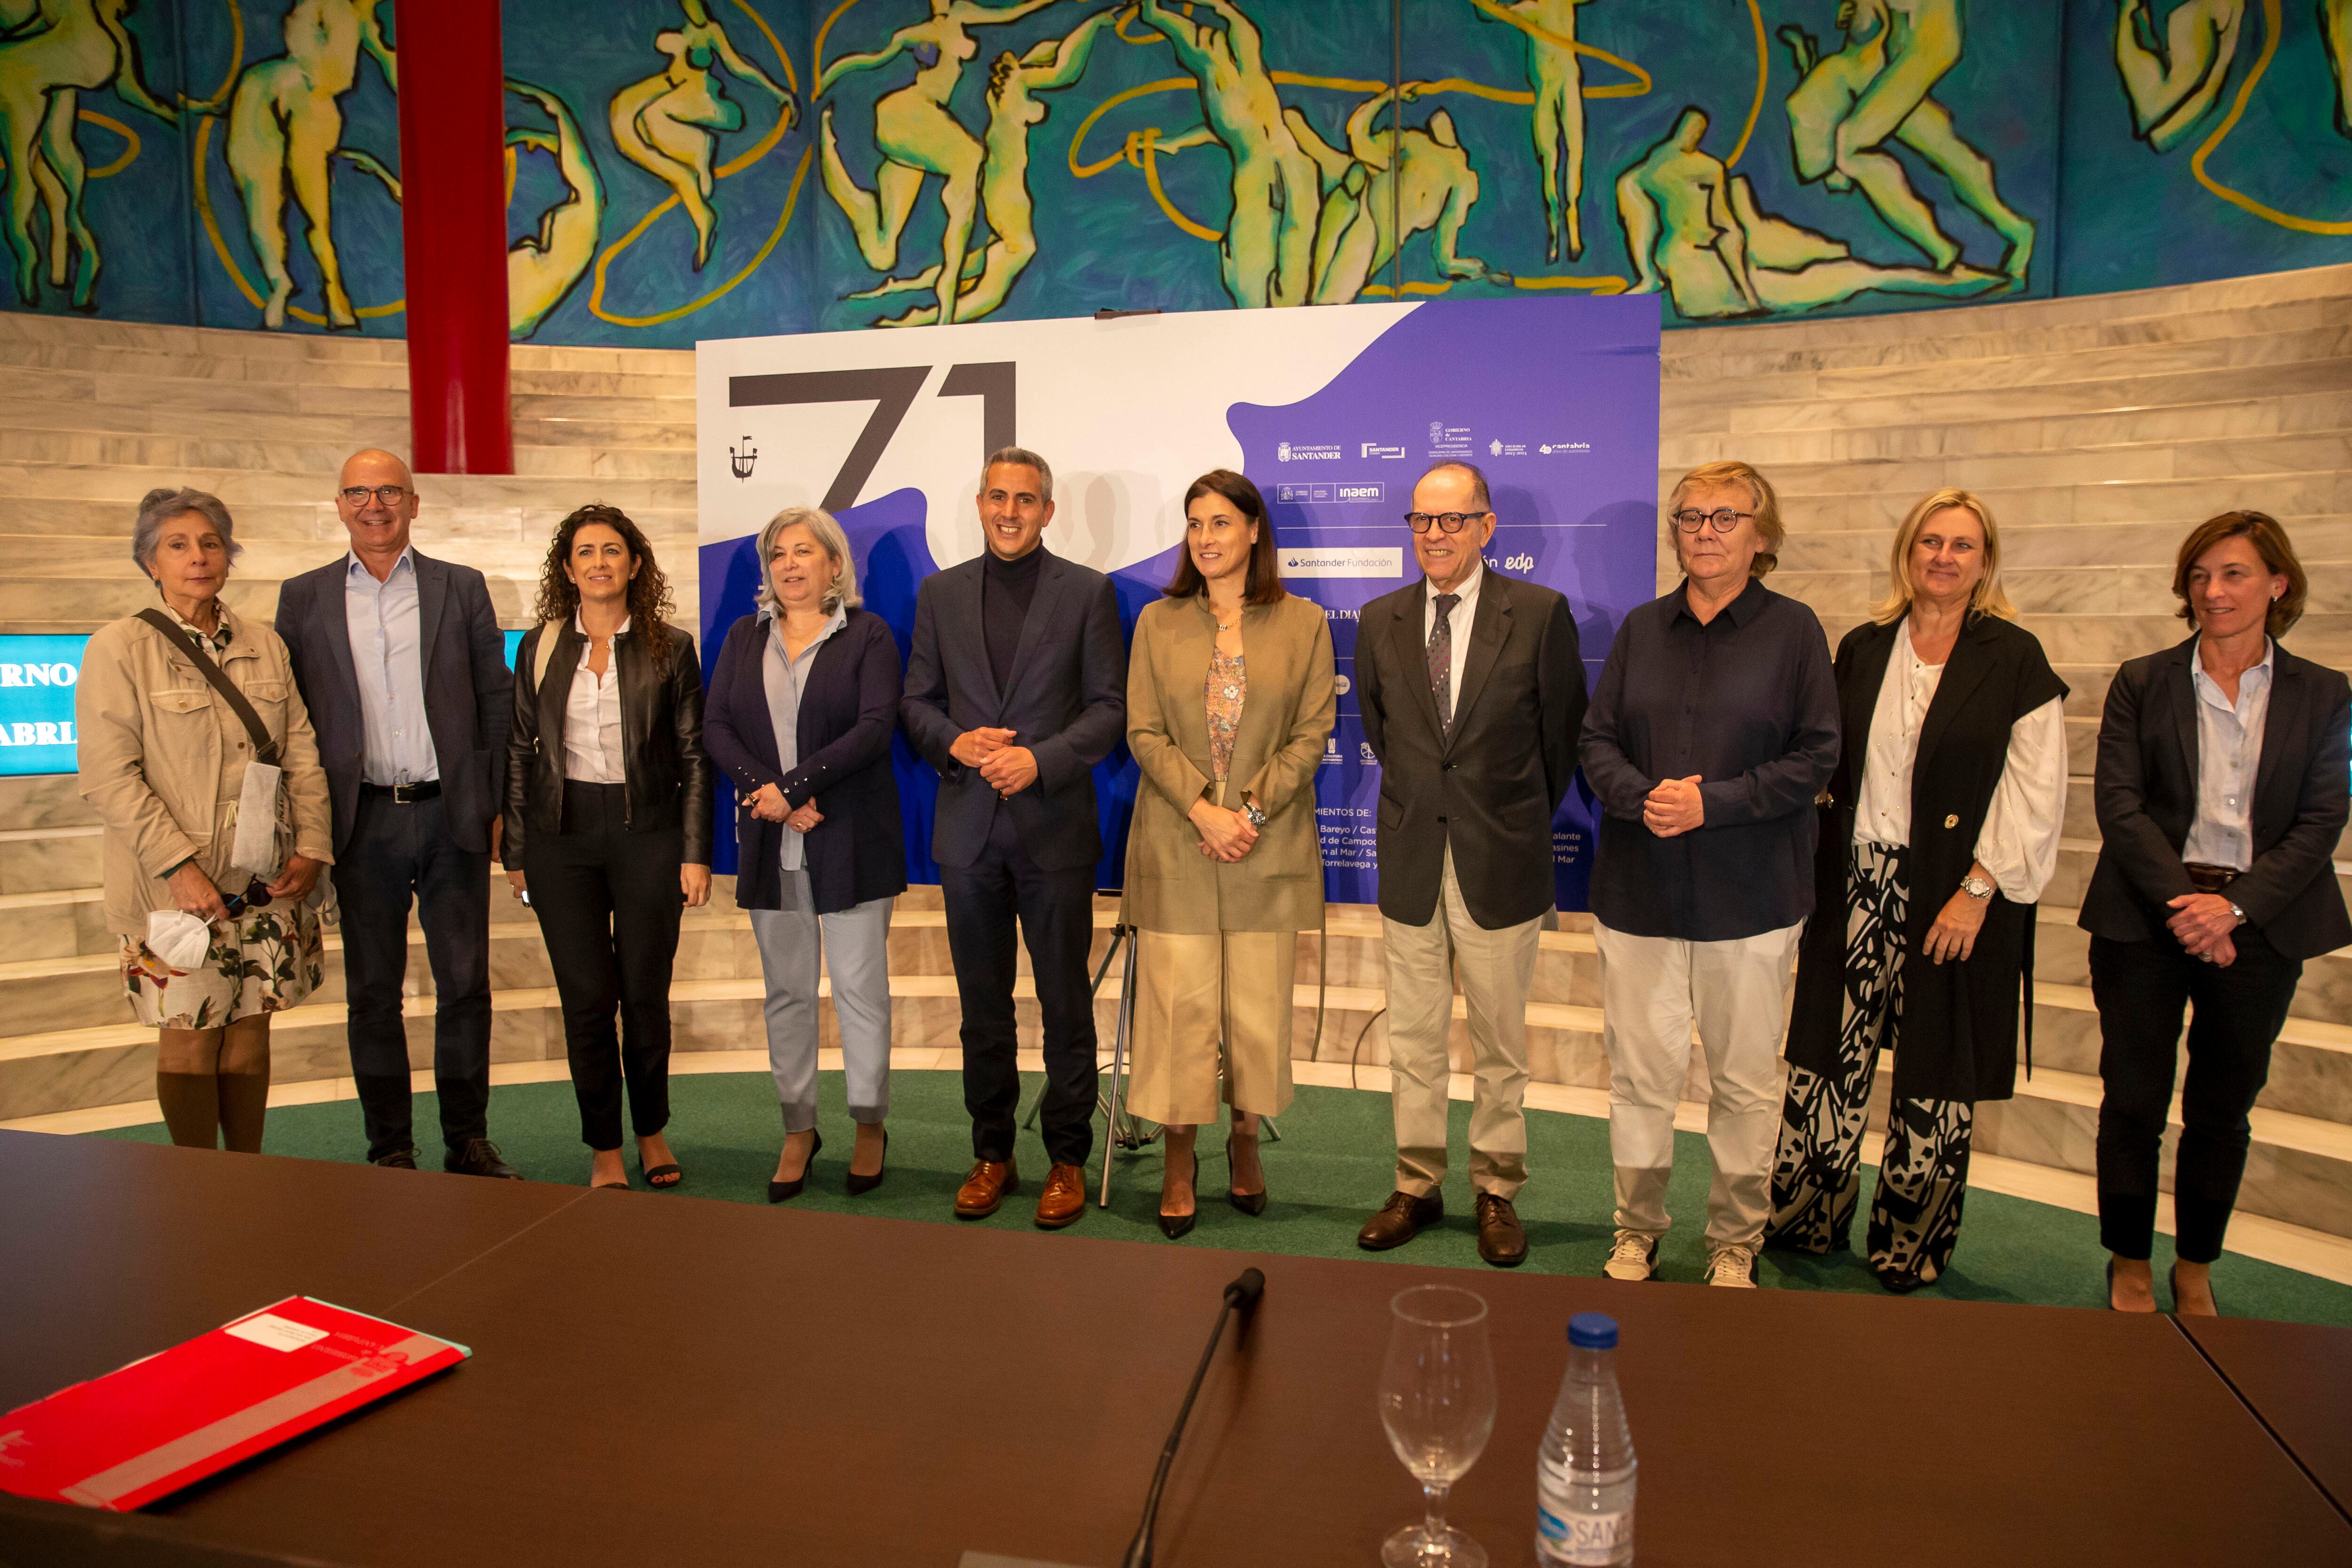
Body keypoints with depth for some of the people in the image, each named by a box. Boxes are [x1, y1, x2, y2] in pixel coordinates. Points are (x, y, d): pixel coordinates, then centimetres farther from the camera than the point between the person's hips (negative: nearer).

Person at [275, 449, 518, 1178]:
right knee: (373, 993, 8)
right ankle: (391, 1150, 19)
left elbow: (497, 701, 6)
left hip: (452, 816, 0)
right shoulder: (304, 597, 8)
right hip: (364, 822, 1)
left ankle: (469, 1141, 17)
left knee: (466, 985, 5)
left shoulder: (462, 588, 7)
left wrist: (499, 805, 0)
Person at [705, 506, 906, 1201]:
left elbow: (876, 726, -12)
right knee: (786, 990, 10)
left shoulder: (868, 634, 1)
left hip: (851, 840, -4)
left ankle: (869, 1124, 16)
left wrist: (791, 786, -16)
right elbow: (716, 726, 5)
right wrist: (765, 792, -12)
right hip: (770, 844, 4)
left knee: (861, 986, 1)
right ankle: (798, 1129, 21)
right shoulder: (744, 637, 13)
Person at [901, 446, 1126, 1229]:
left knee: (1066, 1004, 5)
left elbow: (1110, 708, -3)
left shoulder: (1088, 592, 1)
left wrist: (1041, 759, -17)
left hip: (1054, 827, -3)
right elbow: (916, 703, 10)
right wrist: (955, 743, -11)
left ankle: (1068, 1161, 19)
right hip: (968, 831, 3)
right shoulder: (940, 593, 9)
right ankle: (992, 1155, 26)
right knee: (983, 1004, 12)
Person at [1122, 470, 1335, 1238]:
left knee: (1259, 1004, 6)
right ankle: (1180, 1155, 16)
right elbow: (1144, 732, 1)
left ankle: (1246, 1139, 26)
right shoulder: (1158, 623, 6)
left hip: (1269, 846, 0)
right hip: (1176, 846, 0)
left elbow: (1312, 733, 0)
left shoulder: (1303, 623, 4)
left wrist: (1252, 809, -12)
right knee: (1178, 1002, 1)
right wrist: (1202, 809, -12)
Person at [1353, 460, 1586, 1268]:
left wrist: (1521, 824, 9)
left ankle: (1497, 1193, 25)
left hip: (1502, 867, -2)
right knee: (1413, 1042, 12)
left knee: (1500, 1047, 9)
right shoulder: (1379, 621, 4)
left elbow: (1563, 734, 2)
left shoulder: (1540, 614, -6)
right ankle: (1417, 1187, 26)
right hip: (1410, 863, 3)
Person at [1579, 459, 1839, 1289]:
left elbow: (1815, 756, -4)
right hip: (1640, 888, 2)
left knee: (1746, 1079, 7)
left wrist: (1711, 803, -15)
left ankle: (1736, 1244, 24)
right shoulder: (1642, 629, 9)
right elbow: (1597, 740, 8)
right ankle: (1636, 1233, 23)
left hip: (1751, 893, -2)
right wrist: (1643, 798, -12)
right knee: (1639, 1072, 6)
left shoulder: (1792, 630, 0)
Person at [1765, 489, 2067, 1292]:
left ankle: (1910, 1249, 23)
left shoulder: (2016, 660, -2)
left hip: (1956, 897, -3)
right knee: (1830, 1059, 6)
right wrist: (1814, 877, 7)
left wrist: (1978, 891, -12)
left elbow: (2035, 795, -5)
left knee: (1934, 1077, 7)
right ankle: (1802, 1224, 22)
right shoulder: (1862, 650, 9)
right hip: (1855, 886, 3)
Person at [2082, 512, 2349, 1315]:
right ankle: (2130, 1269, 21)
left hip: (2257, 927, 1)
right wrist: (2180, 902, -15)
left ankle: (2195, 1273, 27)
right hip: (2144, 919, -1)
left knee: (2223, 1111, 10)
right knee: (2134, 1102, 3)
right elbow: (2119, 806, -5)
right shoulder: (2142, 683, 2)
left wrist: (2234, 906, -15)